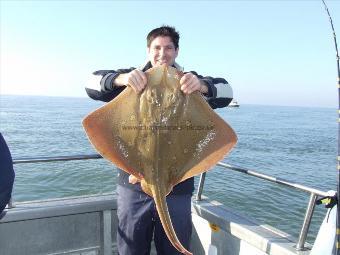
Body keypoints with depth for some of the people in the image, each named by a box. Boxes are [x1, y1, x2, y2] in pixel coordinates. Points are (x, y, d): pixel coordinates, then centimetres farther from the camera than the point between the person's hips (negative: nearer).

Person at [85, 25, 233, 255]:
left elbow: (226, 92, -7)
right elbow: (93, 83, -5)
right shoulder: (133, 79, 6)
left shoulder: (188, 82, 6)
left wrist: (201, 85, -29)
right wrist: (121, 79, -26)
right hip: (133, 184, 1)